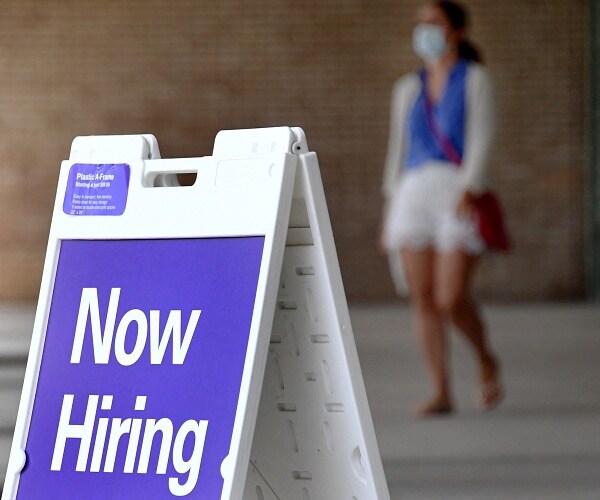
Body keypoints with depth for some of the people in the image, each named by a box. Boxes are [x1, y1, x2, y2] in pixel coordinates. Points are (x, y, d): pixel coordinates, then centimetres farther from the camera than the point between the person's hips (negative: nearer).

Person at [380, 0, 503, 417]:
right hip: (413, 191, 5)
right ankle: (442, 394, 0)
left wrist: (470, 190, -19)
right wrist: (390, 211, 13)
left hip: (458, 194, -5)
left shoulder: (474, 78, 6)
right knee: (423, 299, -4)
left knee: (452, 300, -14)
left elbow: (481, 137, -5)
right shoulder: (409, 89, 20)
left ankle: (486, 359, 13)